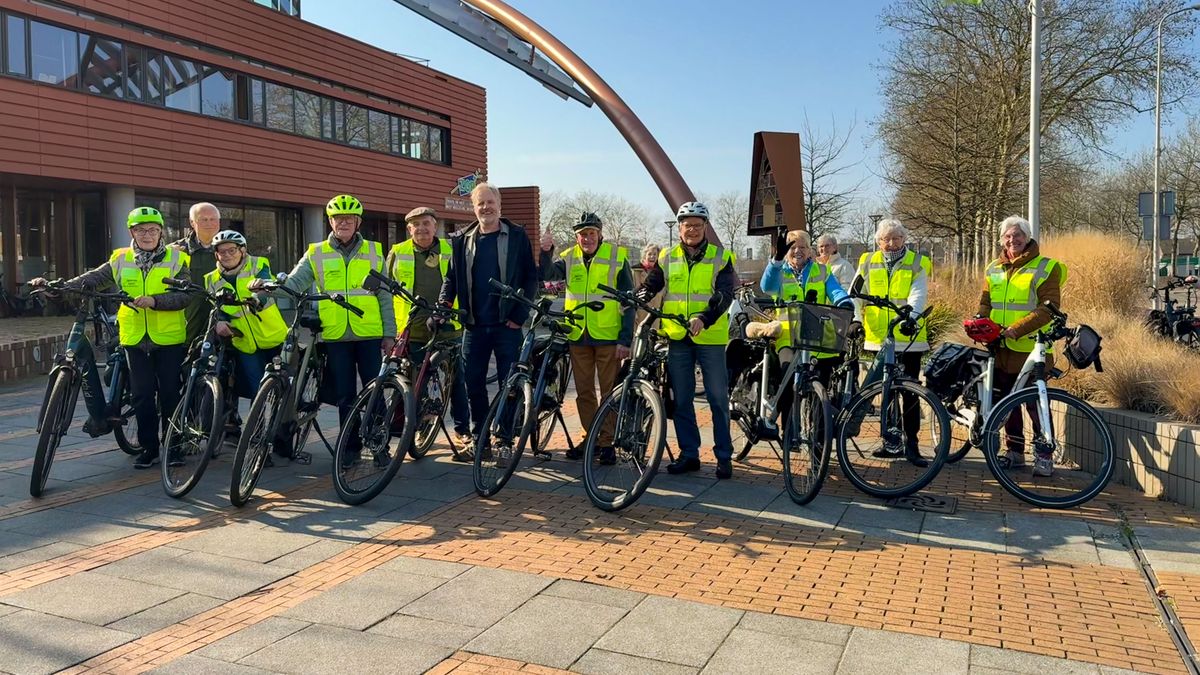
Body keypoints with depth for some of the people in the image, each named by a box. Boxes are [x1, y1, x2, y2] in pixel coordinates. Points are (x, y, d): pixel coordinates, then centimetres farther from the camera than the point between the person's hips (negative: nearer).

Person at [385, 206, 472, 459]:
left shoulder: (450, 252, 6)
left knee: (456, 383, 2)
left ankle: (462, 432, 11)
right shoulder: (397, 253, 6)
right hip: (412, 332, 0)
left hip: (448, 330, 0)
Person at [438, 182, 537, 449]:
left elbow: (531, 277, -1)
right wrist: (445, 302, -6)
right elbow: (451, 276, 13)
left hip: (506, 325, -3)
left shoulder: (516, 236, 1)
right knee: (473, 384, 7)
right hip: (475, 325, 3)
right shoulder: (462, 240, 10)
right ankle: (478, 436, 19)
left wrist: (520, 315, -8)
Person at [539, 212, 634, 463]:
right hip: (578, 336, 4)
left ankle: (607, 442, 11)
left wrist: (625, 339, -8)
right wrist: (545, 253, -24)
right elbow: (548, 275, -6)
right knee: (584, 392, 10)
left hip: (609, 336, -4)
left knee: (610, 392, 2)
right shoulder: (569, 258, 9)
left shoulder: (617, 257, -2)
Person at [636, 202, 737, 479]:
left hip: (710, 337, -3)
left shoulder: (721, 258, 1)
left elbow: (724, 295, -9)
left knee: (718, 399, 2)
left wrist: (703, 318, -26)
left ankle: (724, 456, 12)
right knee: (681, 400, 8)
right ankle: (689, 454, 18)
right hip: (677, 337, 3)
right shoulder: (667, 258, 10)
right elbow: (649, 286, 8)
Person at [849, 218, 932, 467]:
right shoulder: (868, 263, 9)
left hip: (908, 337, -3)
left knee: (909, 391, -2)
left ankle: (911, 444, 5)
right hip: (878, 337, 3)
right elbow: (855, 296, 6)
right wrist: (856, 321, -9)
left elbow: (918, 296, -12)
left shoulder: (917, 264, 2)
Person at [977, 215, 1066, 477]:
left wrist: (1017, 329, -22)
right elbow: (985, 303, 17)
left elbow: (1048, 309, -12)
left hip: (1032, 350, -5)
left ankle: (1044, 456, 10)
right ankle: (1014, 451, 23)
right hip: (1001, 349, 5)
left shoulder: (1045, 268, -3)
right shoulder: (993, 269, 14)